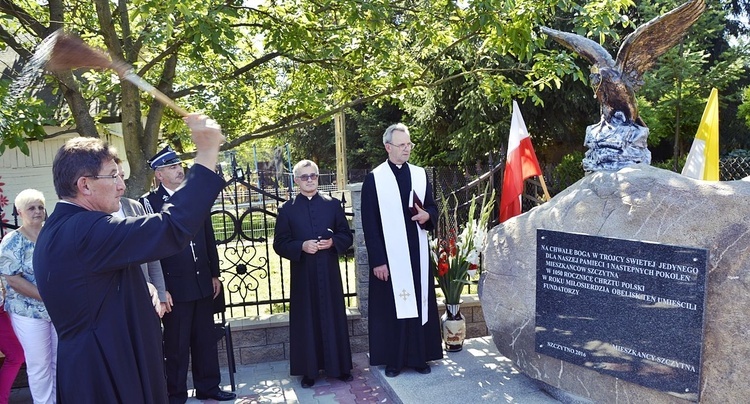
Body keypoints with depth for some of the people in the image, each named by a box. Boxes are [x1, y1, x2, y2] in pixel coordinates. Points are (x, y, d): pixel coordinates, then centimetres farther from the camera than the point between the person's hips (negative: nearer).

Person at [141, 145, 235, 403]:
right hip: (175, 285, -4)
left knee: (206, 340, 14)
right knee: (177, 345, 9)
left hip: (202, 282, 5)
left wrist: (214, 274, 11)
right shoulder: (149, 202, -7)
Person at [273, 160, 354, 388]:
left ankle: (340, 366, 21)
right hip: (303, 274, -1)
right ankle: (309, 371, 16)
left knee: (334, 317, 8)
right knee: (306, 320, 5)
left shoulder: (333, 205, 6)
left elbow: (347, 236, 7)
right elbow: (279, 244, 0)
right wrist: (301, 246, -17)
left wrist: (332, 242, -13)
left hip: (329, 271, 1)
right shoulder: (287, 210, 2)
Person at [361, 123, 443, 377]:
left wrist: (427, 215, -12)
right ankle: (393, 359, 18)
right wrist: (377, 260, -12)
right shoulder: (374, 179, -5)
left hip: (417, 253, 4)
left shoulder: (420, 174, 7)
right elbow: (370, 225, -7)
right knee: (391, 307, 5)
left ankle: (419, 356, 23)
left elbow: (432, 207, 13)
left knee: (420, 303, 9)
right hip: (389, 255, -4)